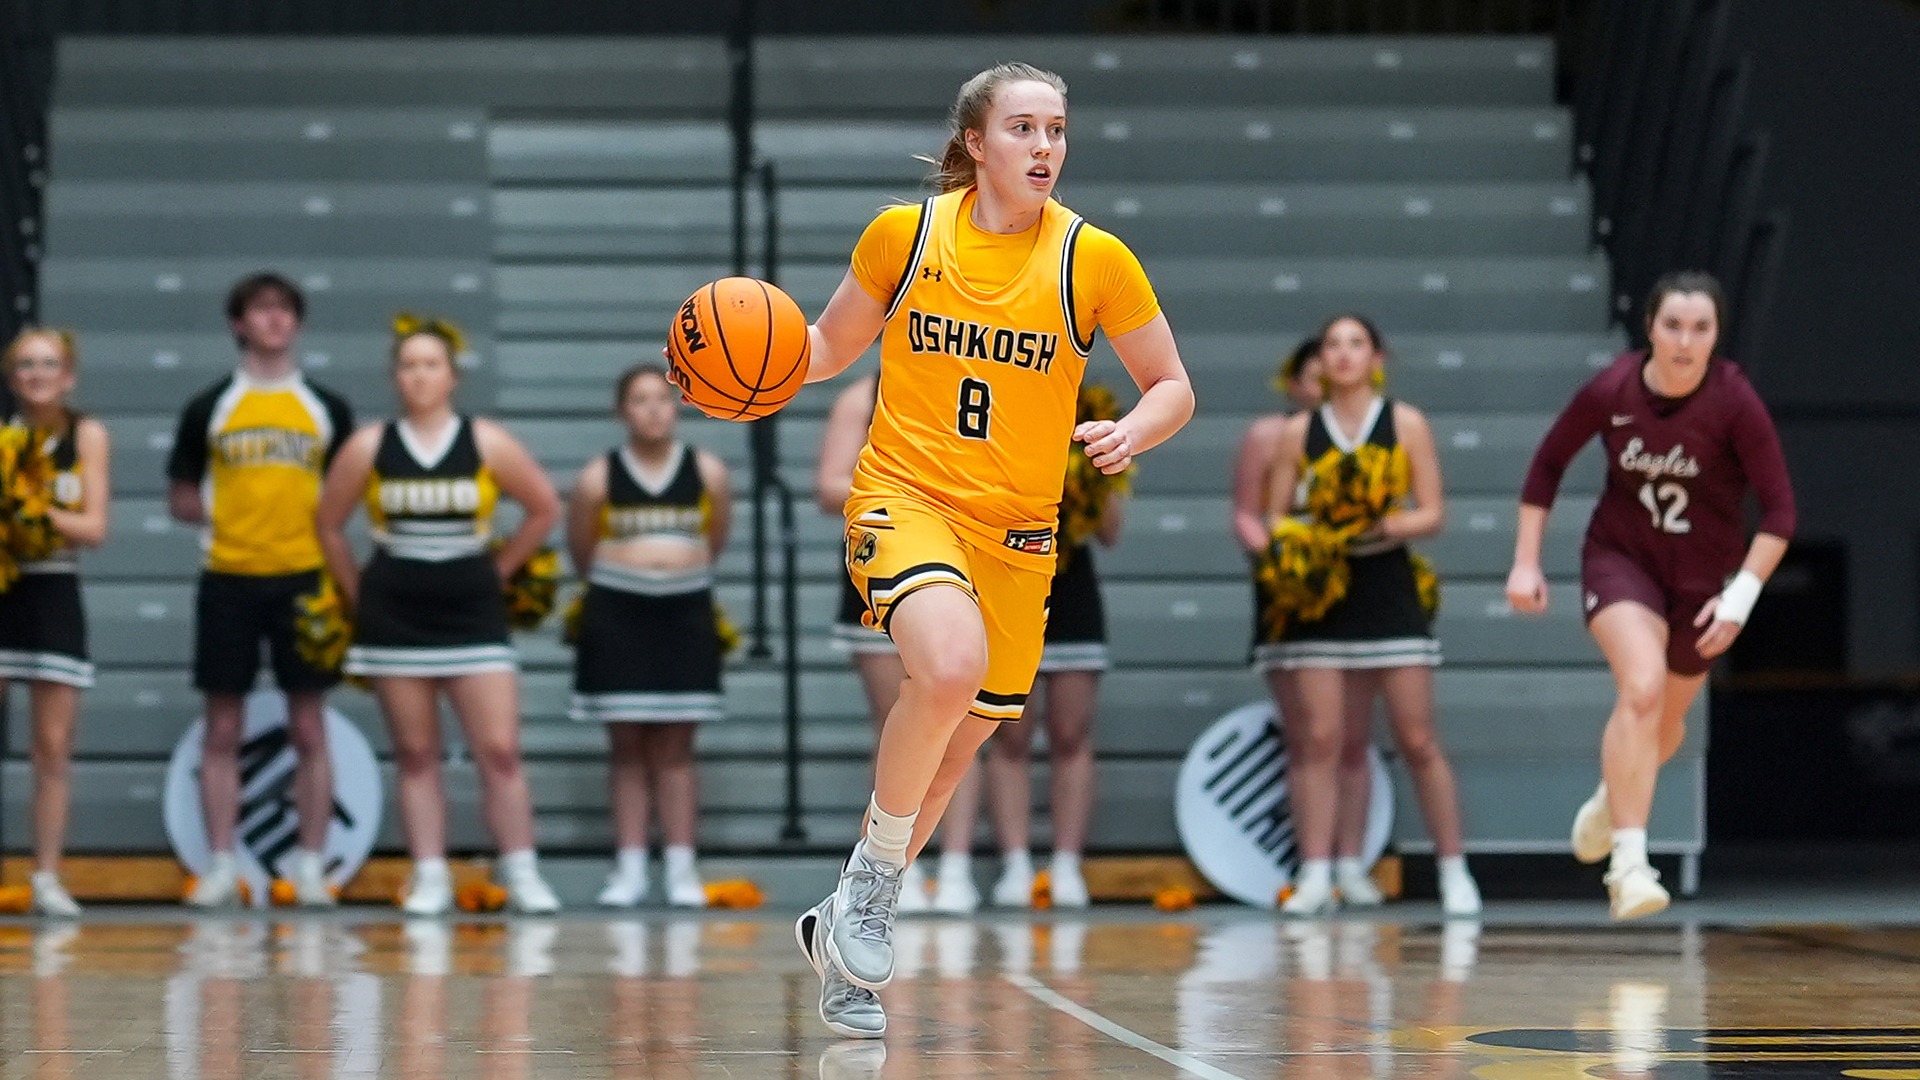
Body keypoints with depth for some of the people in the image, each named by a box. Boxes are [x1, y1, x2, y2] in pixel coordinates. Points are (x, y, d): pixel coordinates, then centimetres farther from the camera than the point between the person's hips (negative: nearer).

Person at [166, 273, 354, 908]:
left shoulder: (327, 410, 8)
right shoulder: (210, 409, 7)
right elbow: (180, 498, 12)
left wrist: (325, 519, -5)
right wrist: (218, 515, -5)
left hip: (304, 579, 0)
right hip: (228, 579, 0)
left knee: (309, 729, 1)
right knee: (222, 730, 2)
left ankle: (311, 868, 6)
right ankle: (221, 868, 7)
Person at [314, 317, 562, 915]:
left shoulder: (486, 444, -2)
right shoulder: (369, 447, 0)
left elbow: (545, 509, 7)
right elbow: (328, 525, 8)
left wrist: (498, 569, 6)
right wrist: (357, 594, 7)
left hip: (473, 614, -1)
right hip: (395, 618, 1)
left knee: (499, 750, -7)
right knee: (415, 756, 3)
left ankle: (522, 875, -2)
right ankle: (429, 878, 7)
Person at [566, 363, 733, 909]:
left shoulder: (708, 472, 1)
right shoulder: (599, 478, -2)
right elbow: (580, 547, 10)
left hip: (686, 612, 1)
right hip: (617, 613, -1)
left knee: (675, 748, 2)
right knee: (627, 746, 2)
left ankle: (681, 868, 4)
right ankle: (629, 868, 4)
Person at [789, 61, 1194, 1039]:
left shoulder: (1094, 259, -4)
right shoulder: (904, 233, -3)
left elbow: (1172, 388, 3)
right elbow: (834, 343, 11)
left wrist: (1131, 435, -19)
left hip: (1017, 527, 3)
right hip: (904, 493, -3)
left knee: (958, 744, 10)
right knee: (949, 666, -31)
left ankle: (846, 924, 32)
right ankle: (873, 875, -10)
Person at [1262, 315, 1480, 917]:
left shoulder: (1406, 424, 4)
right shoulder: (1299, 432, 8)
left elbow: (1432, 513, 1)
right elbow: (1275, 518, 9)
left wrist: (1386, 527, -17)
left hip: (1389, 591, -1)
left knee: (1418, 740, -1)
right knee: (1318, 738, -5)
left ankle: (1454, 872, 5)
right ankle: (1316, 876, -4)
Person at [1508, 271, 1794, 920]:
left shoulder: (1734, 402, -21)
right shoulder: (1611, 391, -17)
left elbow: (1779, 508, -16)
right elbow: (1549, 463, -1)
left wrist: (1743, 595, -24)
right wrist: (1526, 562, -3)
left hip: (1705, 576, 1)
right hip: (1621, 557, -1)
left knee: (1666, 719, 16)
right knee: (1642, 686, -26)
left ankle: (1612, 799, 51)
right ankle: (1628, 862, -24)